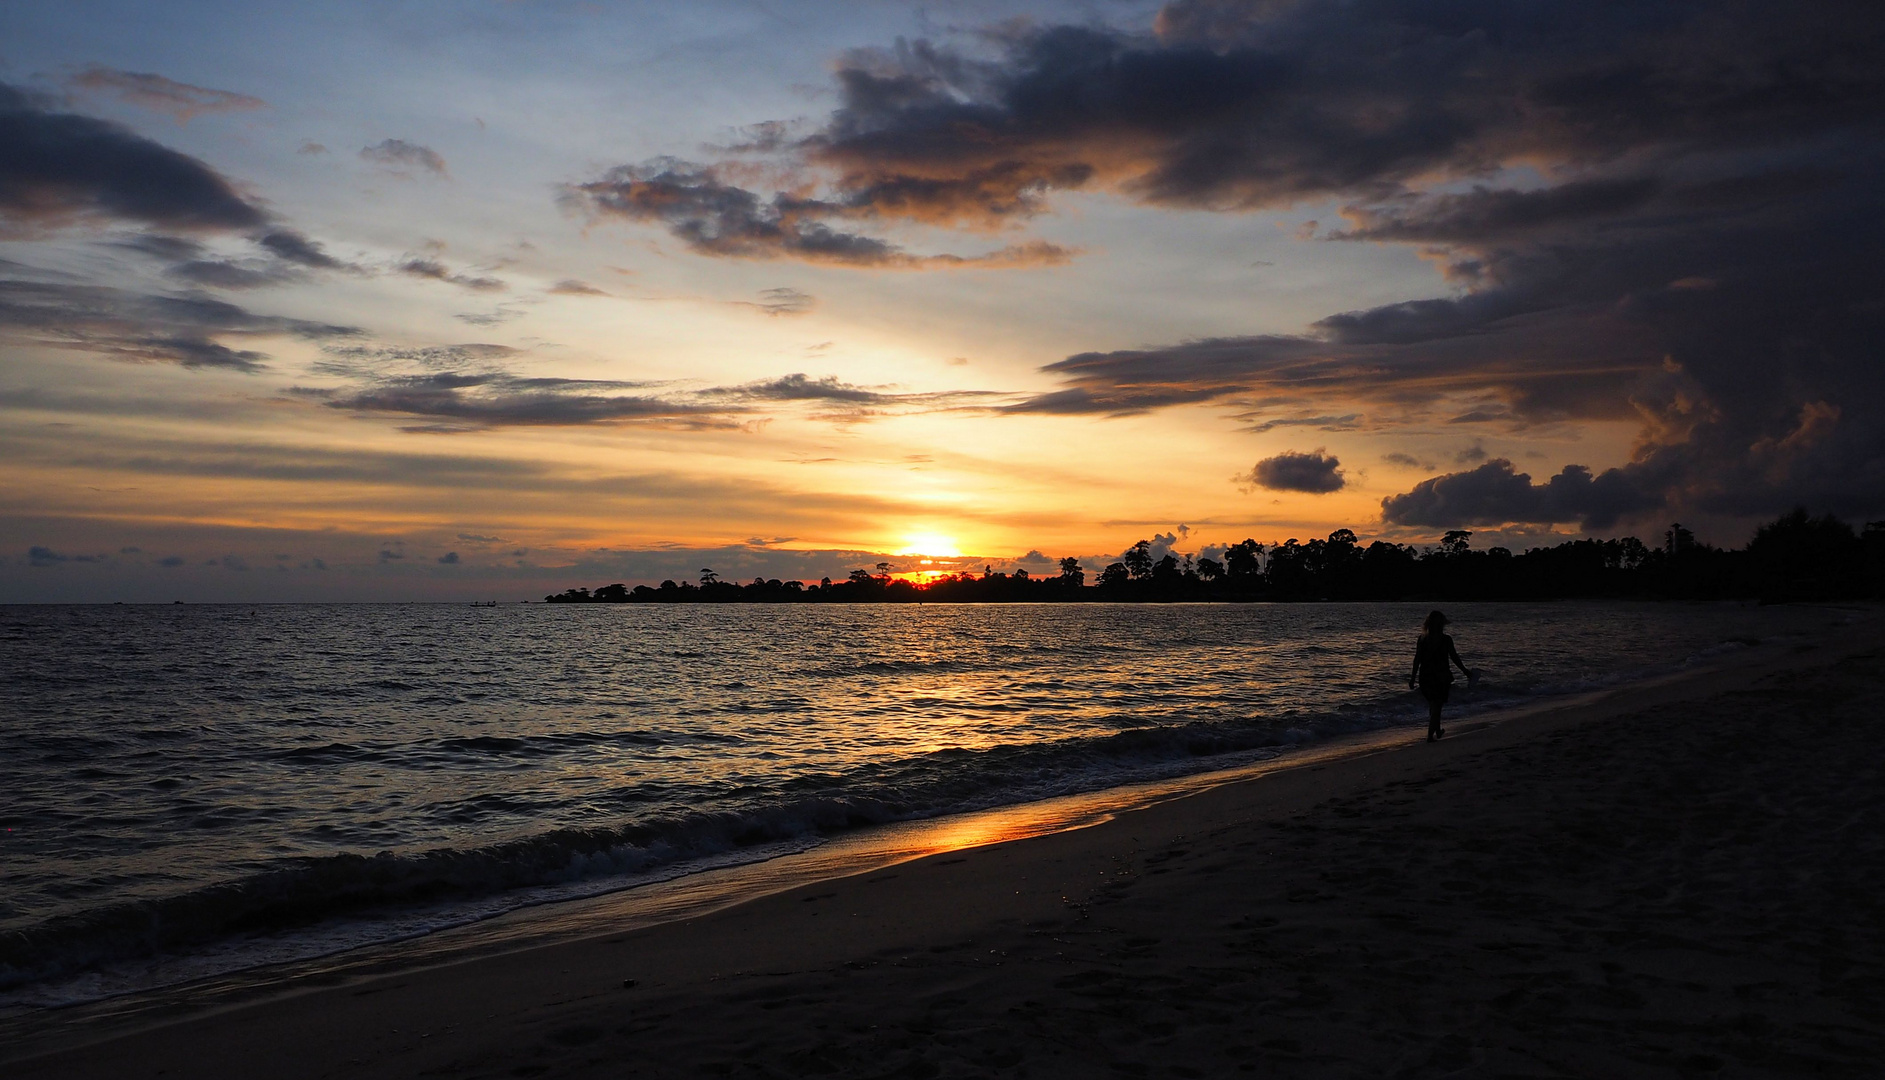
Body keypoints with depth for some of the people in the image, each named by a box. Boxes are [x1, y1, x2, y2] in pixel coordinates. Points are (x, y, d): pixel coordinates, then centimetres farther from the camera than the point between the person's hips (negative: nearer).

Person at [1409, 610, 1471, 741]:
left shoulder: (1422, 639, -4)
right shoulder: (1446, 640, -11)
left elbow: (1417, 660, -3)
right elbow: (1455, 658, -5)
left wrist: (1413, 678, 2)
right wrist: (1466, 672, 7)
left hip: (1425, 676, 3)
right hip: (1441, 676, -3)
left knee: (1433, 705, 21)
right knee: (1436, 706, 5)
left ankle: (1438, 732, 34)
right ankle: (1430, 735, -1)